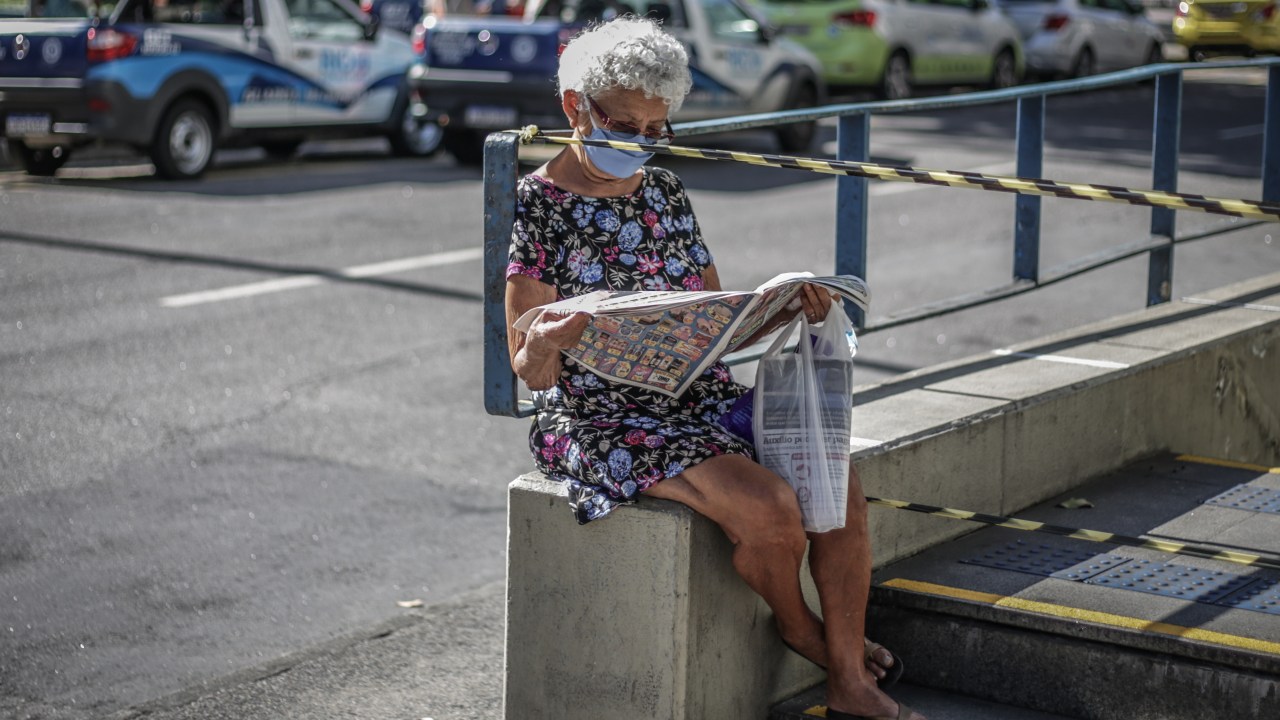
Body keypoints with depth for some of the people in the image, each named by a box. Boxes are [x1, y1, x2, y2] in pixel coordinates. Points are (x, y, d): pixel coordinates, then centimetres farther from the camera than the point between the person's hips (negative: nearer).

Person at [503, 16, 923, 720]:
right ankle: (797, 625, 8)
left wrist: (784, 312, -5)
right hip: (601, 414, -6)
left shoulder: (664, 191, 10)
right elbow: (530, 372, -11)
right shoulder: (537, 206, -8)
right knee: (768, 506, -26)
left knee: (837, 477, -15)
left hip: (700, 394, 6)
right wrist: (543, 347, -35)